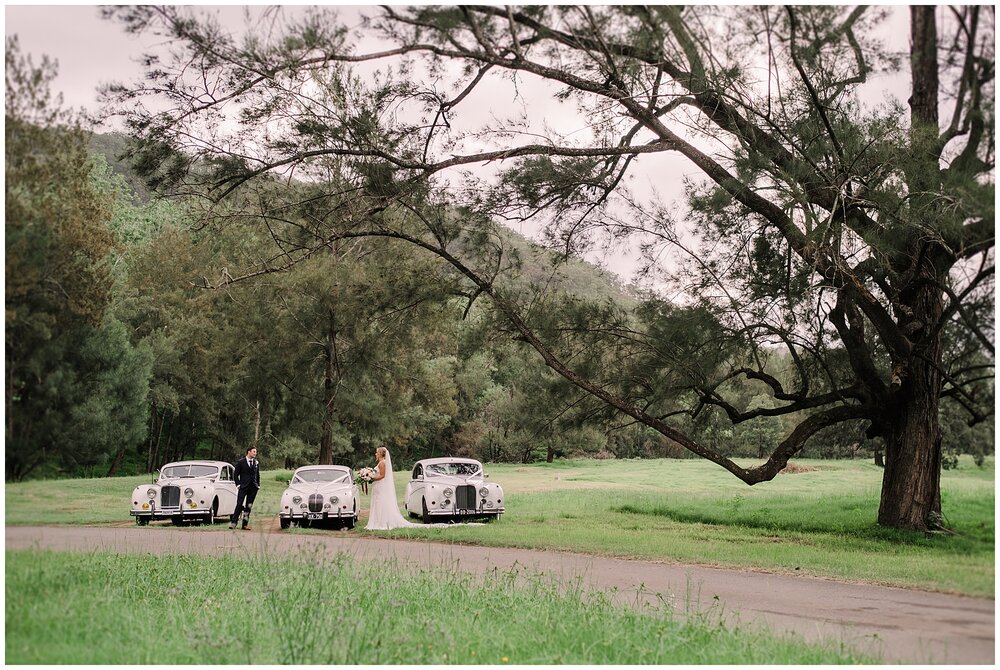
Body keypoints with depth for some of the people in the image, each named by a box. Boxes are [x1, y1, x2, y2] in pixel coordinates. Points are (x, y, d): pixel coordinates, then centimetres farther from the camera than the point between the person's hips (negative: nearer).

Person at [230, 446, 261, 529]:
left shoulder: (256, 463, 12)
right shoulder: (241, 462, 1)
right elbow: (235, 474, 3)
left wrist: (258, 485, 10)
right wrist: (238, 484, -5)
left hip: (253, 488, 4)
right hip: (243, 487, -4)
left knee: (248, 506, 4)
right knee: (239, 505, -11)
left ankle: (245, 525, 7)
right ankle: (233, 522, -7)